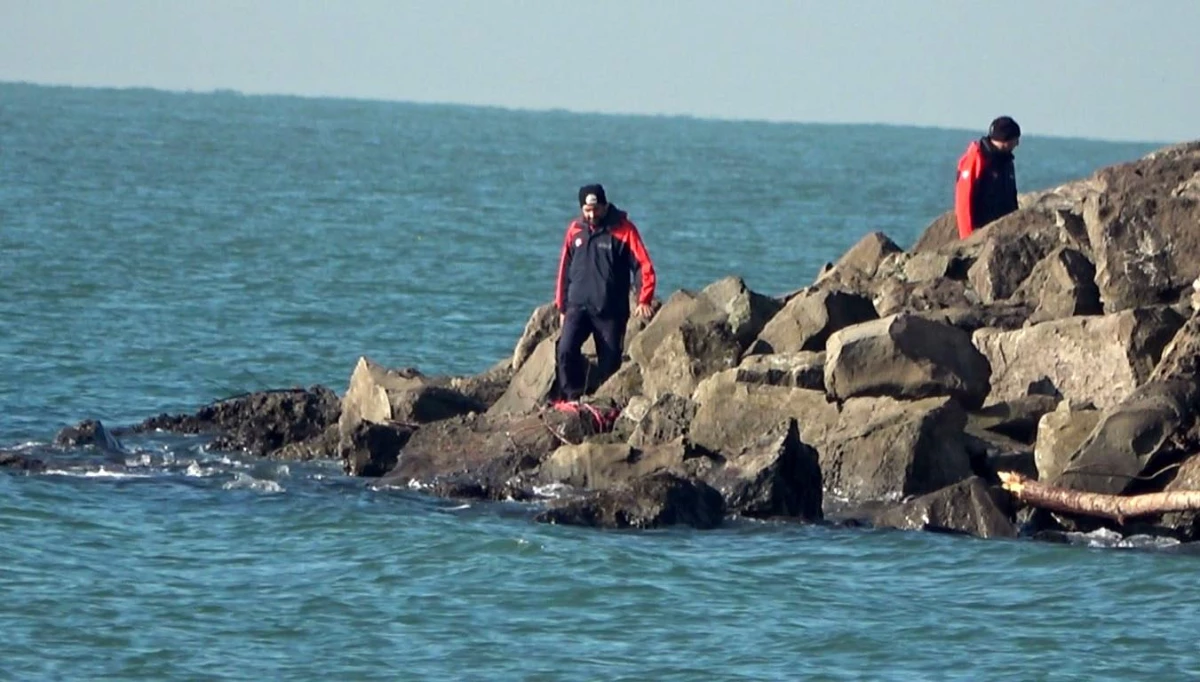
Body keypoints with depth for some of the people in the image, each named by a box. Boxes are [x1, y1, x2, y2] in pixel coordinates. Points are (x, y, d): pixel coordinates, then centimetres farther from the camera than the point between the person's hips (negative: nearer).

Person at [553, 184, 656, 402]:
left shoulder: (623, 229, -4)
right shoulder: (575, 230, 8)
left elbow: (644, 266, -7)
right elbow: (565, 269, 16)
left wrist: (644, 300, -18)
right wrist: (561, 306, 14)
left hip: (610, 310, -2)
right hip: (578, 307, 2)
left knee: (610, 361, 0)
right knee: (565, 351, -17)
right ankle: (572, 398, -9)